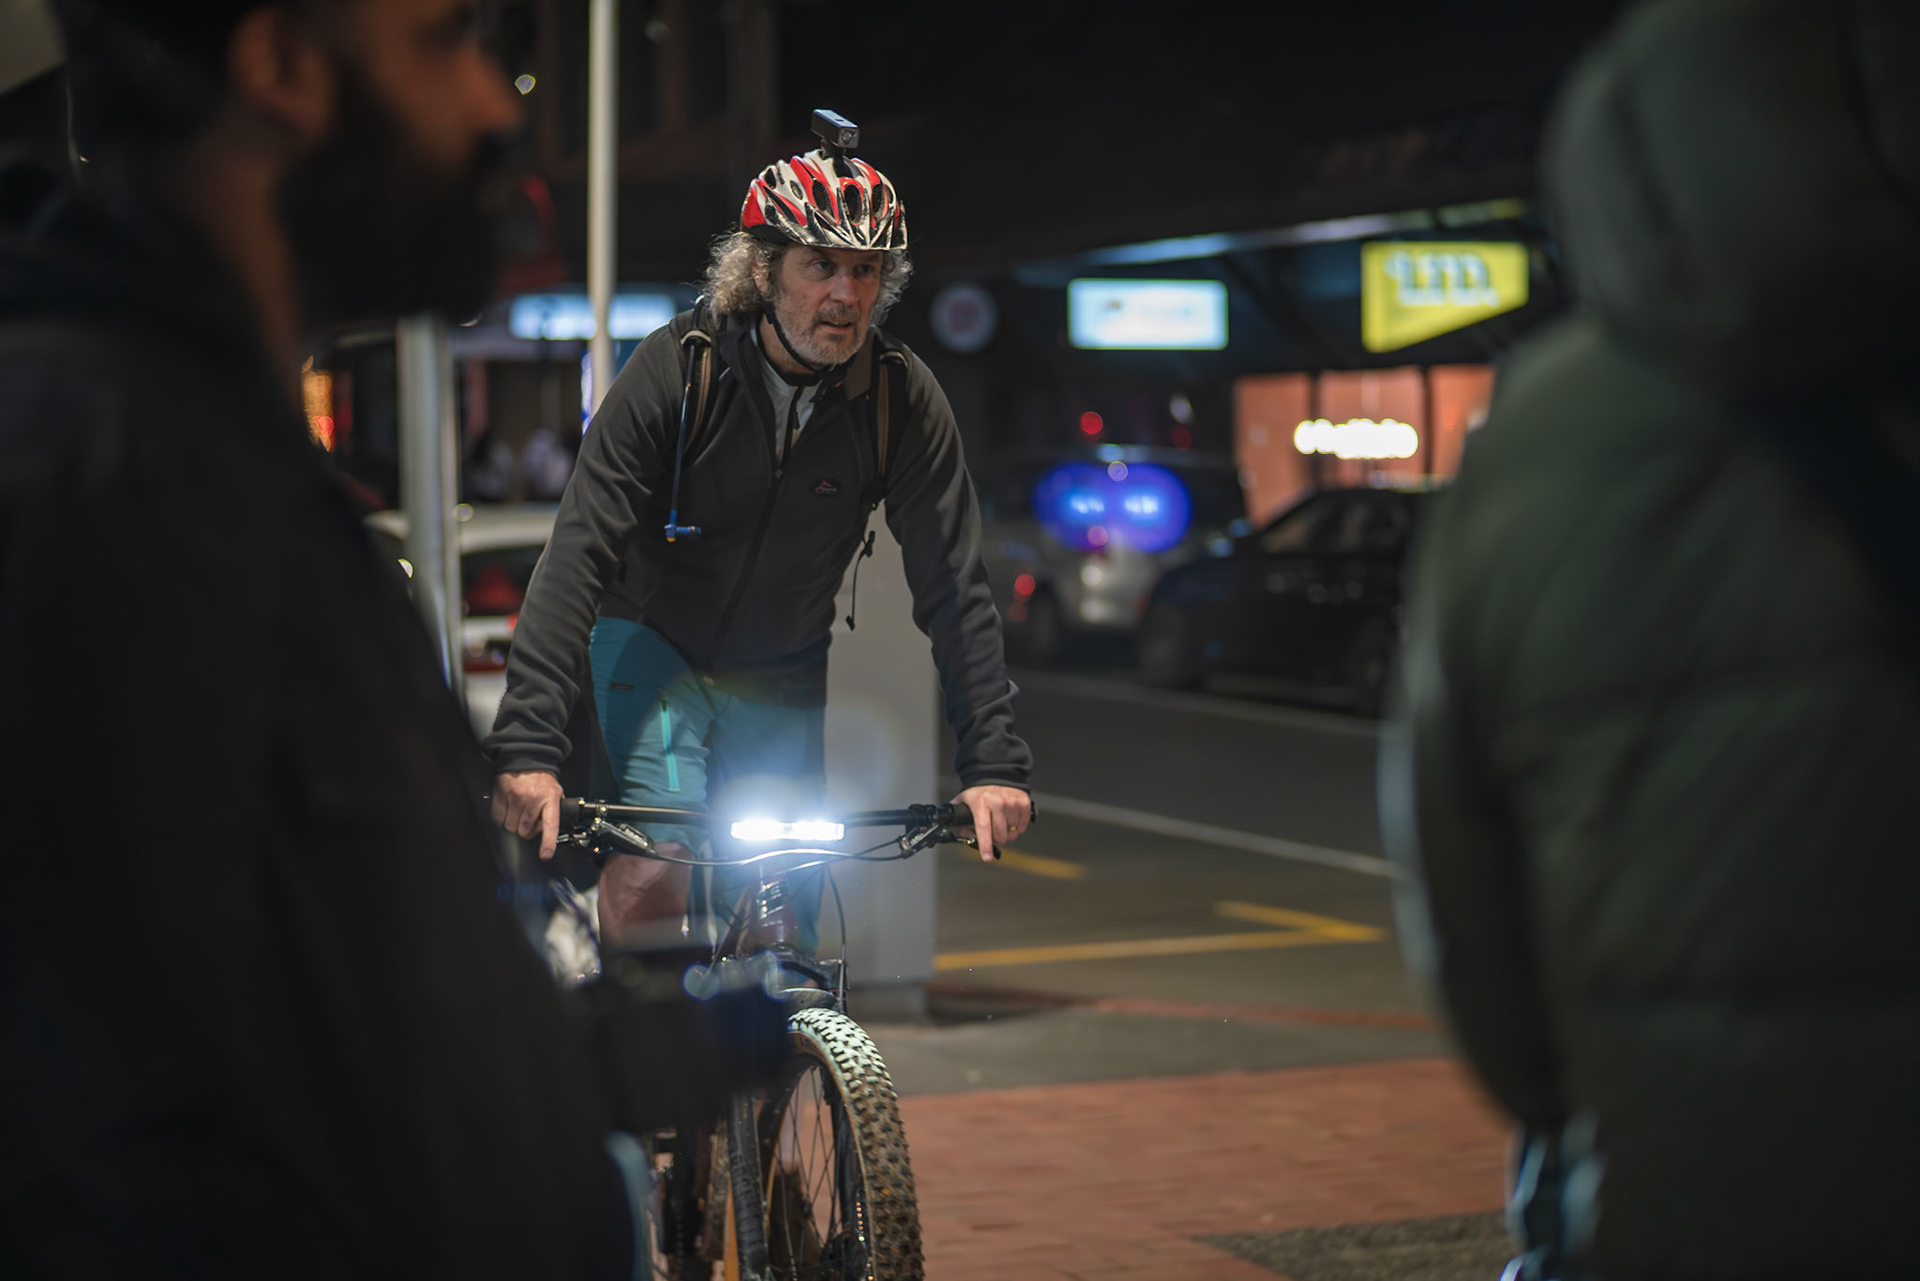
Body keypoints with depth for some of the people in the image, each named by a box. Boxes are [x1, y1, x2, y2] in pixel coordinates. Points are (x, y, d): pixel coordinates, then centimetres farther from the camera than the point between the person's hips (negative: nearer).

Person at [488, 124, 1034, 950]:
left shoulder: (903, 400, -17)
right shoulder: (675, 369, -23)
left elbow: (954, 588, -14)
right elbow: (577, 557, -28)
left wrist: (994, 765, -22)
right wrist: (529, 745, -38)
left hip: (780, 681, 3)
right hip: (651, 642, -2)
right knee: (655, 873, -24)